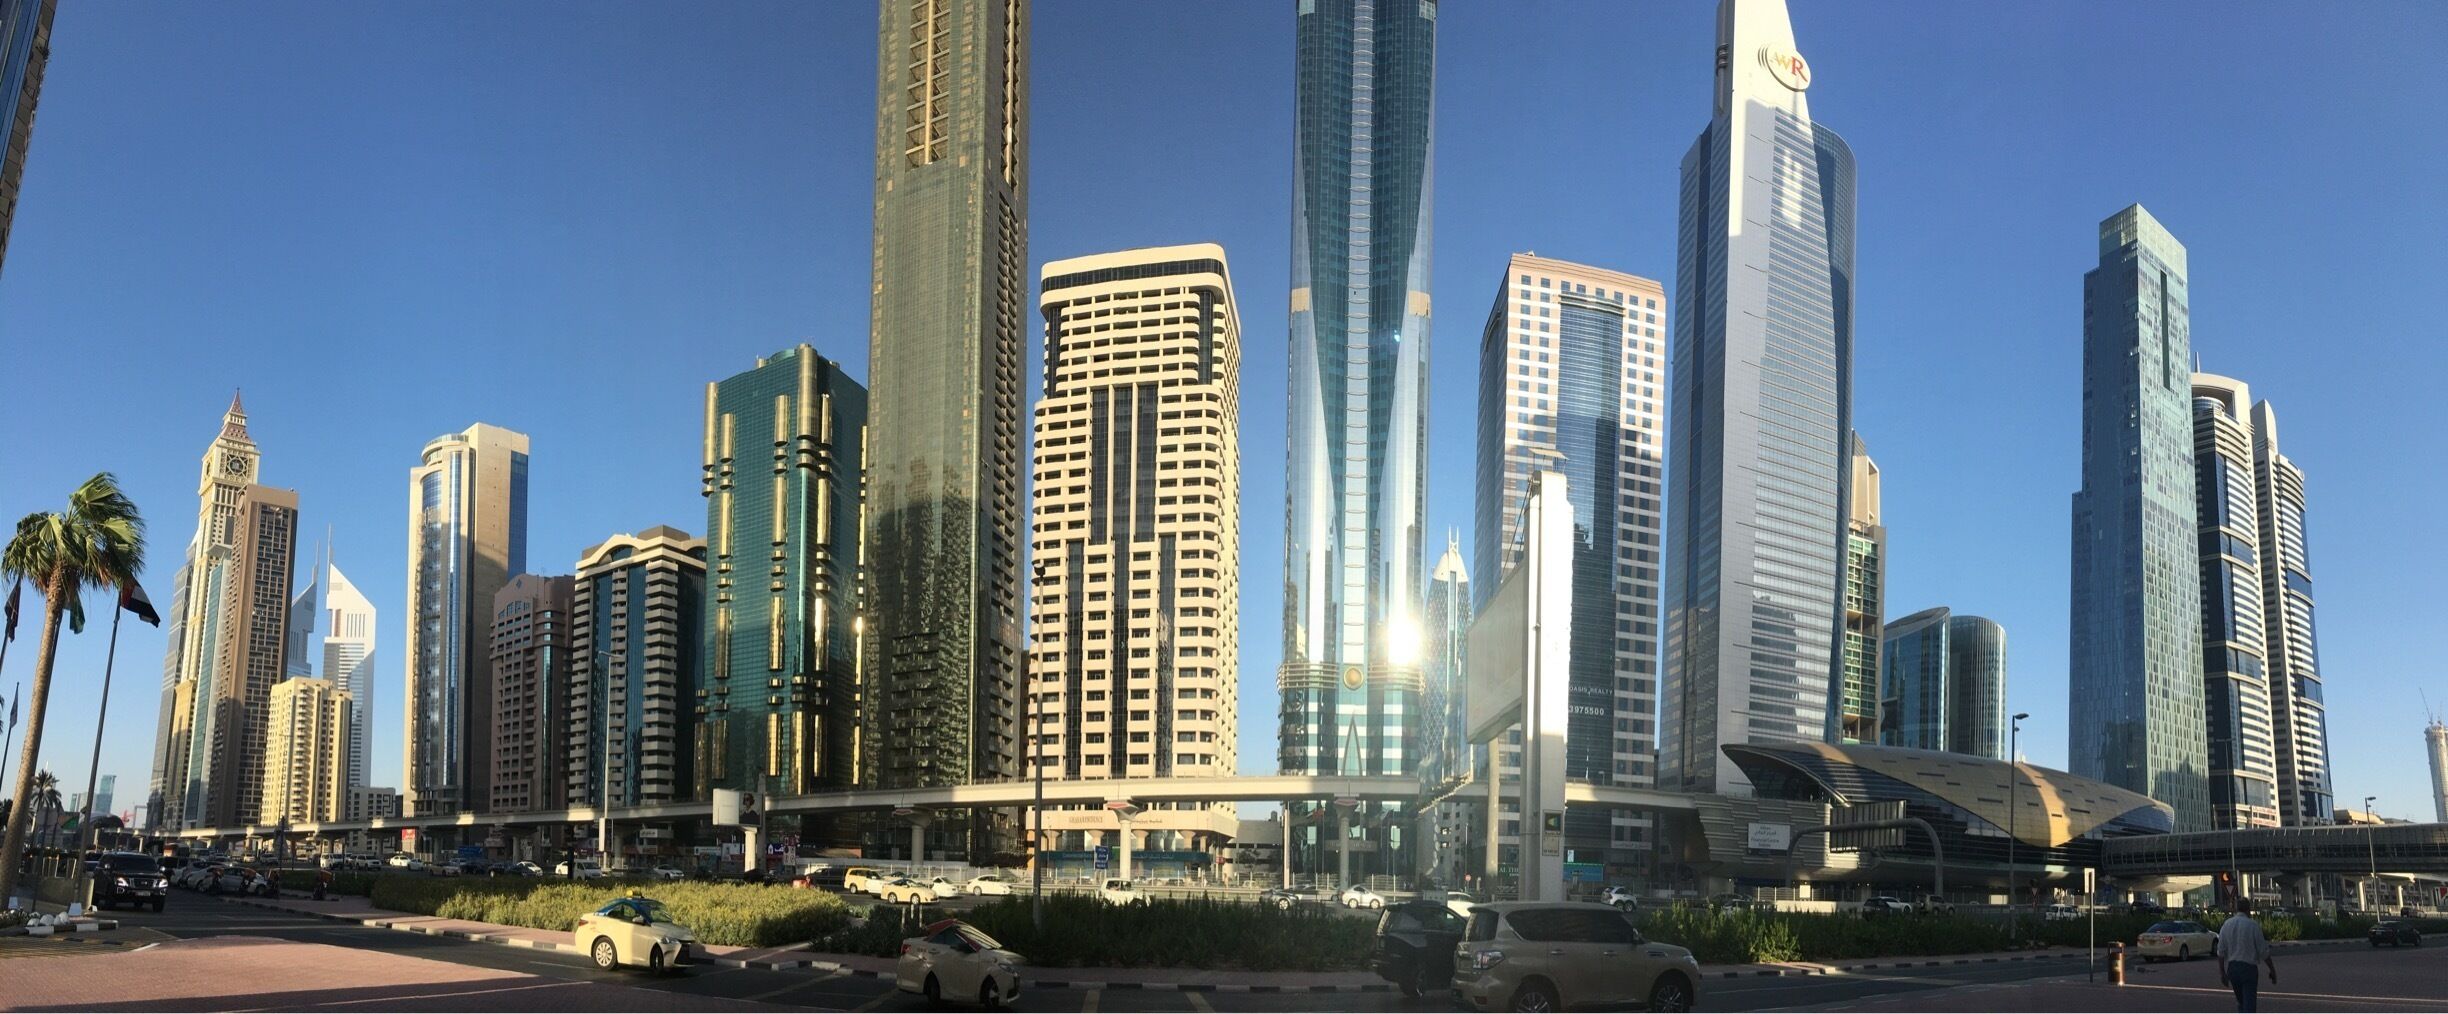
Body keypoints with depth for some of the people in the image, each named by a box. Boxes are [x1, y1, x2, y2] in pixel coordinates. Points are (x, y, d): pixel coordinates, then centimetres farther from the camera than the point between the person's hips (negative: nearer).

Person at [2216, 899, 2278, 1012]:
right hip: (2249, 968, -4)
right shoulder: (2253, 925, -9)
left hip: (2232, 968, 4)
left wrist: (2222, 972, 10)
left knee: (2241, 1002, 19)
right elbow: (2263, 952, -7)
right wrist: (2272, 970, 4)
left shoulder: (2226, 925, 4)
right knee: (2249, 1004, -4)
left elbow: (2221, 952, 4)